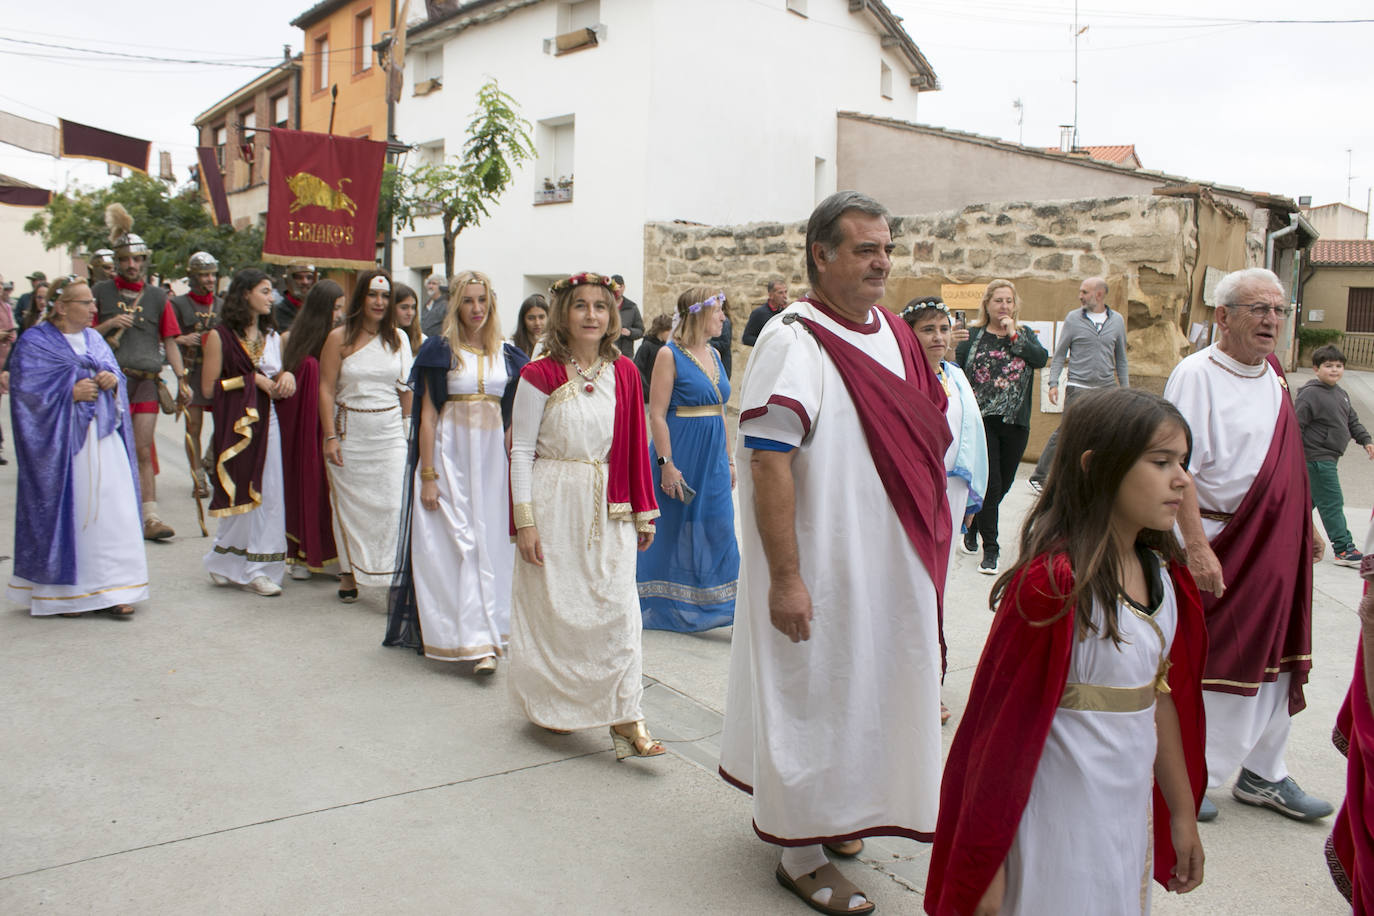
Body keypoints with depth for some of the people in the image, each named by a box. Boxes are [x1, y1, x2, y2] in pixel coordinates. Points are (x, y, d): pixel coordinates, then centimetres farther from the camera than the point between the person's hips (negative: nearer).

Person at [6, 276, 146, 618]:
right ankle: (64, 592, 11)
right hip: (63, 442, -5)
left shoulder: (94, 339, 15)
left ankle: (111, 588, 6)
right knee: (67, 512, -2)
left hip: (103, 438, 6)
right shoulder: (34, 343, -3)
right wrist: (71, 393, -14)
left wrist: (113, 380, -4)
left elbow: (117, 375, 18)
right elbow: (25, 391, -9)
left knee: (110, 510, 1)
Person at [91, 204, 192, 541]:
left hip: (146, 382, 1)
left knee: (144, 452, 0)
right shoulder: (100, 292, 6)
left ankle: (149, 518, 0)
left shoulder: (157, 296, 10)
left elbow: (170, 341, 9)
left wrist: (181, 379, 1)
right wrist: (109, 325, -12)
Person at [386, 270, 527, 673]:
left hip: (493, 454, 4)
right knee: (456, 542, -6)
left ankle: (485, 639, 15)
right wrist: (428, 475, -10)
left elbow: (514, 416, 13)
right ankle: (477, 640, -6)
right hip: (450, 451, -3)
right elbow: (428, 415, -4)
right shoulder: (440, 350, -1)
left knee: (489, 542, 5)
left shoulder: (506, 354, 10)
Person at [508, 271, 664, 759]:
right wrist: (525, 522, -9)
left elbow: (635, 448, 8)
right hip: (554, 503, -3)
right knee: (553, 604, 7)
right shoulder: (540, 374, -5)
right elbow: (521, 451, -5)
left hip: (608, 508, 3)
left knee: (618, 605, 0)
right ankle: (551, 703, 28)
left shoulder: (624, 373, 5)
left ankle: (625, 717, 7)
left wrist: (644, 513, 8)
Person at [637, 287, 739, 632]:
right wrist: (666, 464, -19)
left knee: (719, 532, 5)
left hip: (713, 458, 7)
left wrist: (729, 459, 14)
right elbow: (656, 415, -14)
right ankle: (660, 609, 21)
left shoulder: (713, 354, 12)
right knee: (671, 532, 5)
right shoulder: (670, 355, -10)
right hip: (681, 454, -6)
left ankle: (724, 608, 12)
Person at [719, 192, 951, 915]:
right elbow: (768, 462, -23)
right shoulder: (792, 341, -18)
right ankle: (800, 855, 24)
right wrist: (784, 578, -24)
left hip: (890, 565, 8)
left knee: (864, 688, 20)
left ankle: (831, 815, 42)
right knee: (813, 695, 5)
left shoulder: (893, 334, 7)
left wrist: (925, 549, 15)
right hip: (822, 571, -8)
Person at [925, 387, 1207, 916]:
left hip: (1132, 811, 8)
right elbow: (1004, 729, -20)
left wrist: (1183, 814, 19)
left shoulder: (1163, 575, 1)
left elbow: (1161, 697, 12)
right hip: (1060, 828, -7)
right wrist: (985, 868, -15)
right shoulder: (1053, 583, -24)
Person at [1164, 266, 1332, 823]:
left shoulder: (1272, 376, 10)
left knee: (1274, 660, 15)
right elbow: (1179, 469, -22)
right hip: (1222, 542, -8)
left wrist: (1305, 525, 18)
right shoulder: (1196, 375, -16)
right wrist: (1196, 547, -27)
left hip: (1277, 547, 8)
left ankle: (1264, 775, 30)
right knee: (1207, 666, 2)